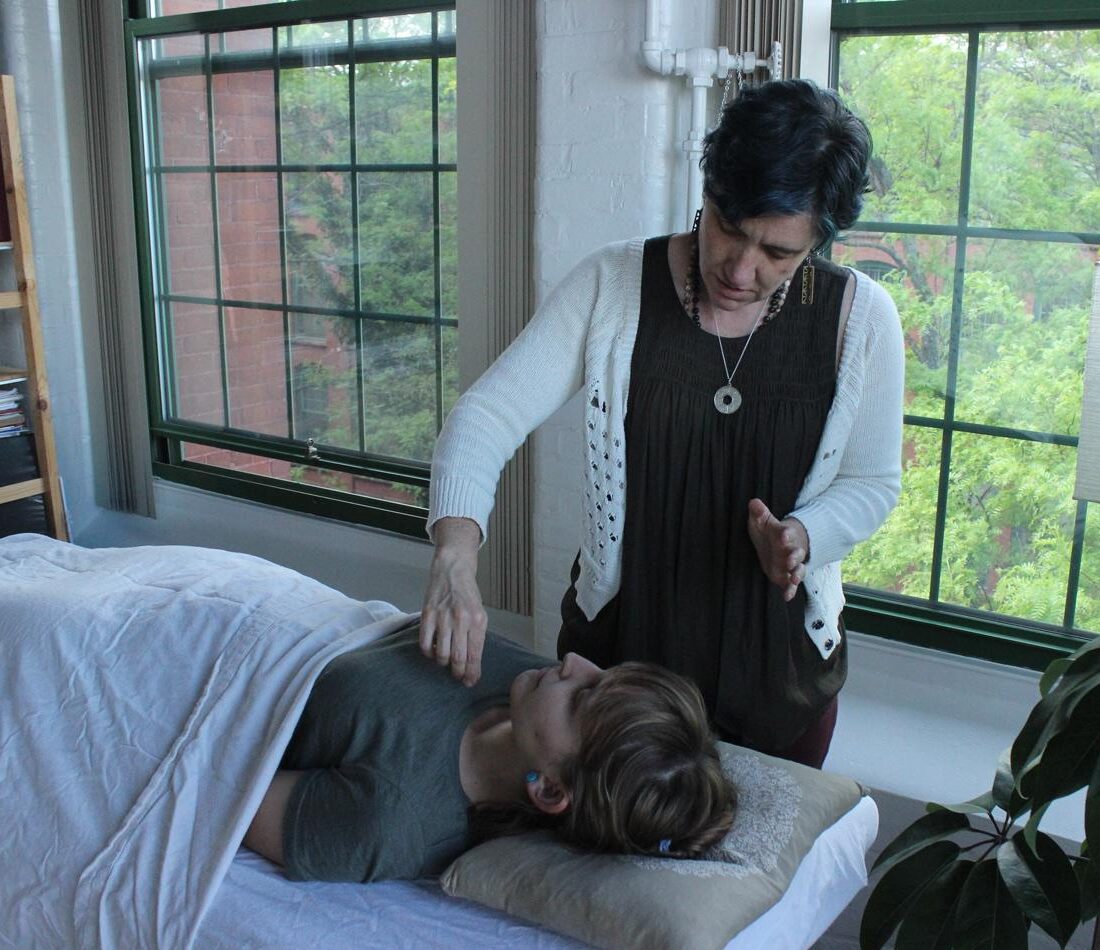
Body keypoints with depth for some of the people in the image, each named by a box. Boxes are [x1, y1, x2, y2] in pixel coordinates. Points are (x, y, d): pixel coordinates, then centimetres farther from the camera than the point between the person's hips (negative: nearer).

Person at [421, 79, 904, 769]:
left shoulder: (861, 318, -10)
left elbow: (874, 481, 1)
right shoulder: (613, 285, -13)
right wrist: (456, 558, -33)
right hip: (616, 646, 0)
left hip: (778, 666, 1)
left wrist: (803, 537, -20)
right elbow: (489, 414, -17)